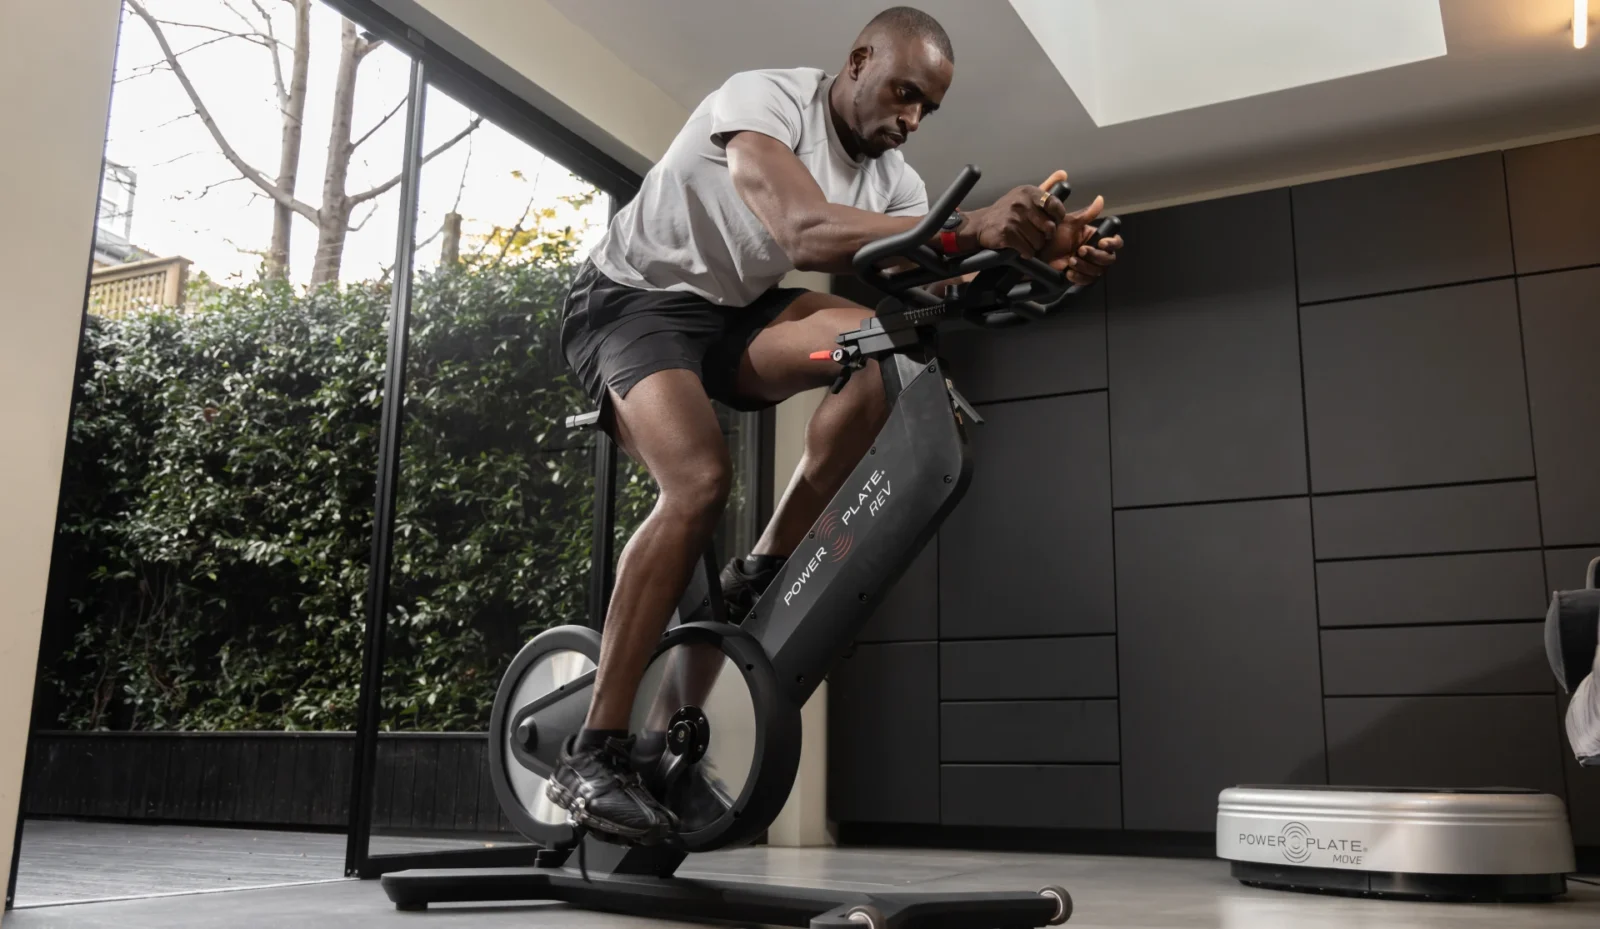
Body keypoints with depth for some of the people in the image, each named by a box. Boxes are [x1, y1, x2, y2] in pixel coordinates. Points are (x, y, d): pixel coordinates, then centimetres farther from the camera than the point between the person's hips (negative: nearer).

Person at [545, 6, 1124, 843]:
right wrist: (966, 229, -49)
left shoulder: (891, 179, 1)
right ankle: (592, 757, -24)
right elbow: (807, 236, -39)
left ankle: (763, 575, -13)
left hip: (730, 314, 6)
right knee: (700, 483, -32)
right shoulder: (763, 100, -20)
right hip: (631, 300, -6)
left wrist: (1049, 263, -30)